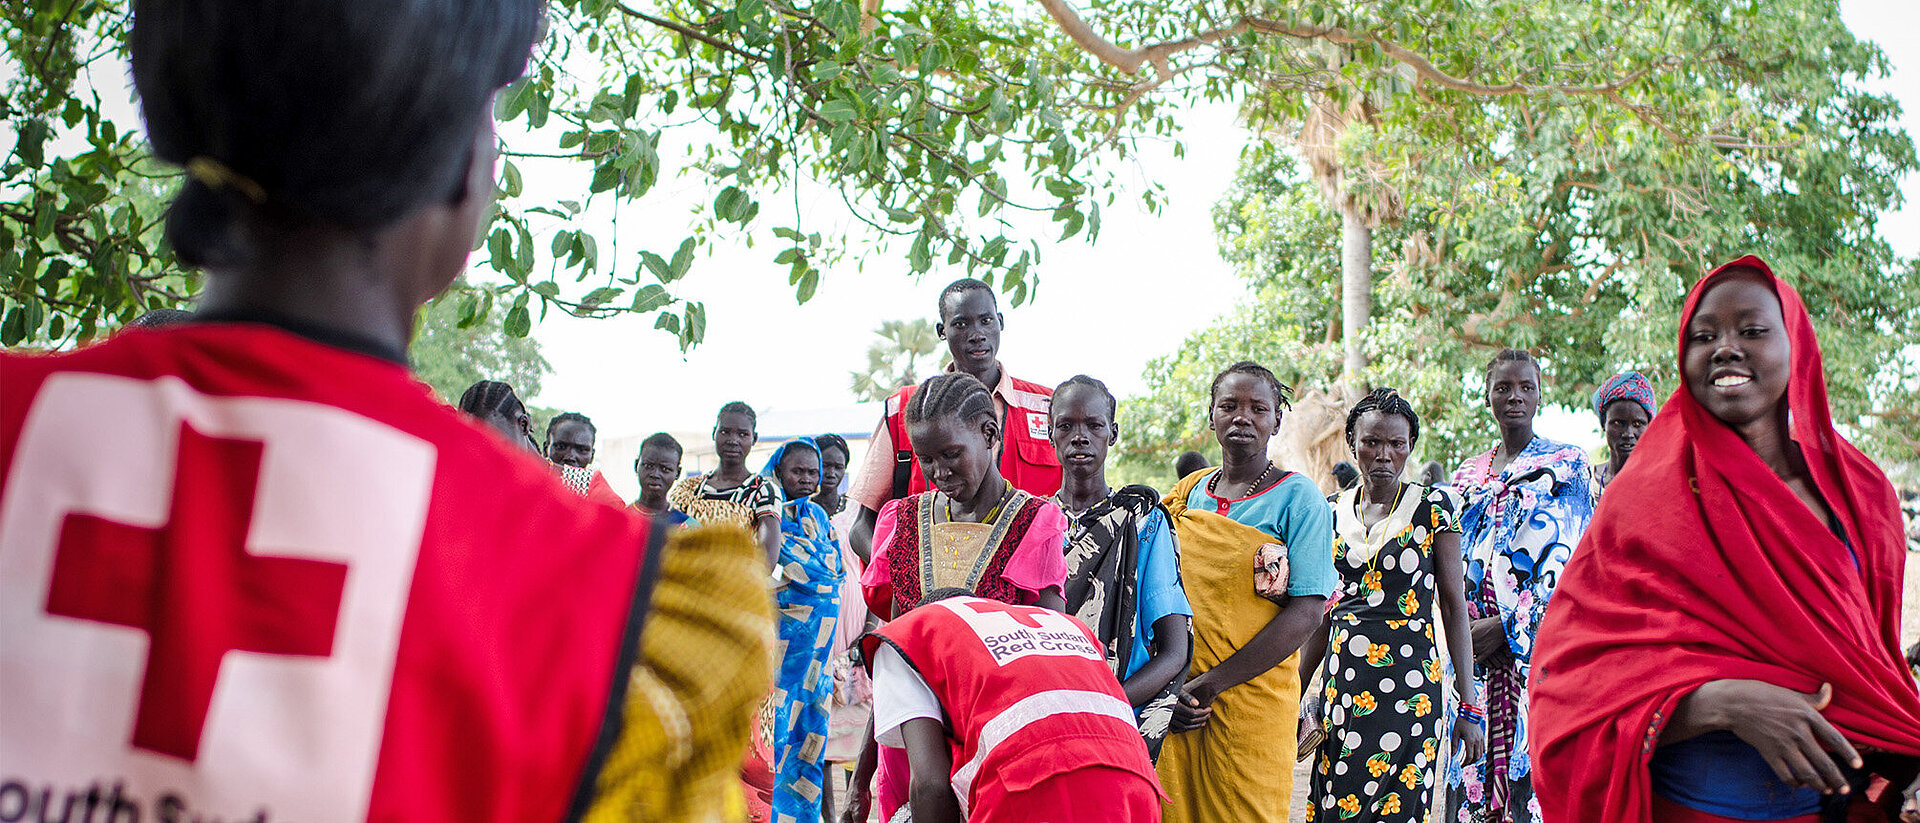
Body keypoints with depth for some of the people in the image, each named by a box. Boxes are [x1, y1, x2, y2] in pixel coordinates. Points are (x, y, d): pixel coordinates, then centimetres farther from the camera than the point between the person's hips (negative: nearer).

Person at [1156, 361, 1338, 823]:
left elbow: (1306, 613, -11)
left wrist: (1211, 684, -16)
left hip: (1253, 701, -3)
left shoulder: (1298, 498, -3)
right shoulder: (1186, 493, 10)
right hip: (1175, 702, 4)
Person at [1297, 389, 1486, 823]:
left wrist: (1469, 705, -4)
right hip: (1342, 684, 3)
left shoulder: (1433, 507, -1)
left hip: (1410, 685, -3)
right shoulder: (1333, 511, 8)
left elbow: (1454, 606, -1)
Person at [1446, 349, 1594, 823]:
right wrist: (1466, 629, 1)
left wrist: (1507, 626, -13)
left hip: (1536, 641, -4)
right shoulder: (1468, 475, 17)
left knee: (1531, 761, -10)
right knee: (1470, 773, 1)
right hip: (1473, 647, 4)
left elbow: (1566, 561, -6)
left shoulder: (1567, 466, 3)